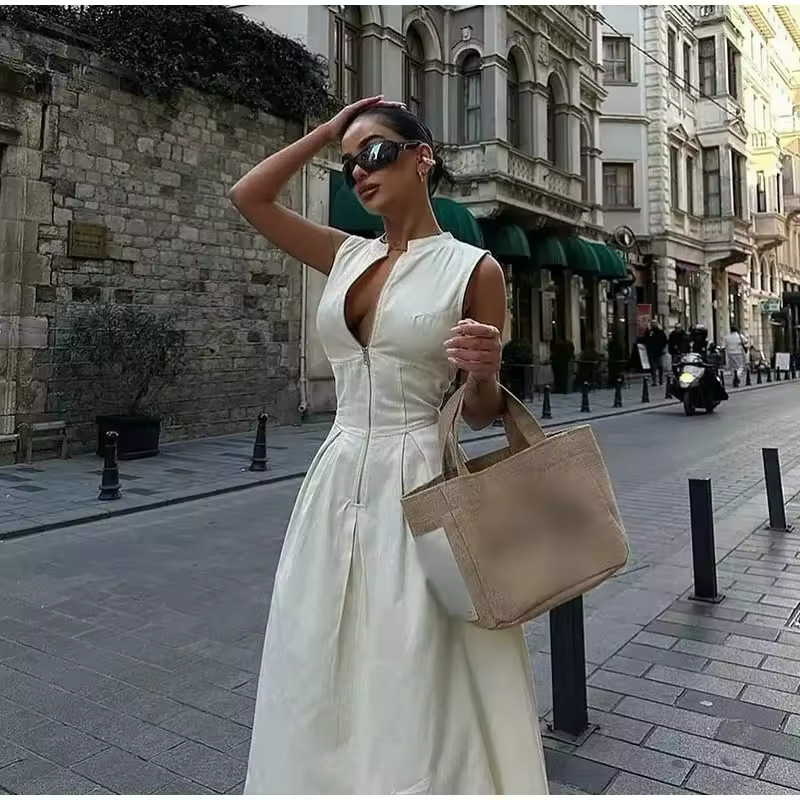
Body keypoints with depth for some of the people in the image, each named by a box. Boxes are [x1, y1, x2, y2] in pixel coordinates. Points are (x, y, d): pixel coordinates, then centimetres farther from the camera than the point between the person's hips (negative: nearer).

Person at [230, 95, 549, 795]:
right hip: (337, 483, 5)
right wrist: (327, 130, 14)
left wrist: (484, 373, -21)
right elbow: (248, 196, 16)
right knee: (322, 681, 15)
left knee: (416, 692, 3)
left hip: (418, 485, -5)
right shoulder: (349, 257, 10)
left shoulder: (473, 268, -3)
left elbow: (479, 413, 1)